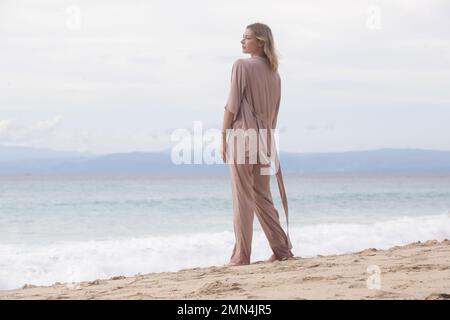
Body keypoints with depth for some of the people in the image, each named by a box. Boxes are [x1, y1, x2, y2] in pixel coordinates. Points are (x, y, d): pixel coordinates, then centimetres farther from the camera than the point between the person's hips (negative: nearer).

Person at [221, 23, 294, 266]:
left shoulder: (242, 66, -7)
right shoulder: (274, 73, 14)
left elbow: (232, 105, -10)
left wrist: (223, 137, -5)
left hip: (242, 136, -7)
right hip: (264, 139, 7)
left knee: (242, 199, -4)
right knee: (262, 198, 14)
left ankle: (241, 255, -3)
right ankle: (282, 249, 13)